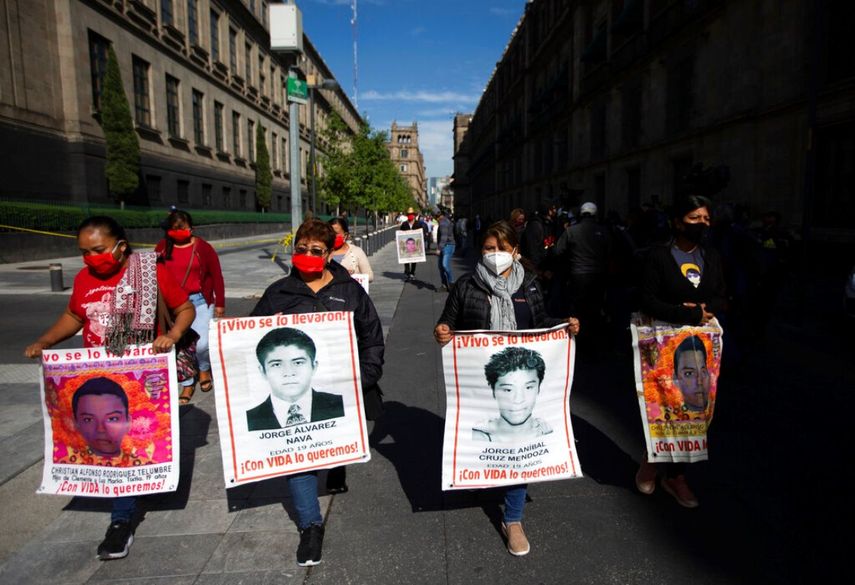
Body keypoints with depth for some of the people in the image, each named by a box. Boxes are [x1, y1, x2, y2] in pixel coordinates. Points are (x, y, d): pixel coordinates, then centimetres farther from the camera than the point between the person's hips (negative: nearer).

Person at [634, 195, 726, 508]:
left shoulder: (712, 258, 11)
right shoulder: (659, 256, -6)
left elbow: (721, 299, 11)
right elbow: (648, 301, -12)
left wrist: (704, 308, -11)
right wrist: (690, 314, -18)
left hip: (702, 345, 5)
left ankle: (672, 472, 22)